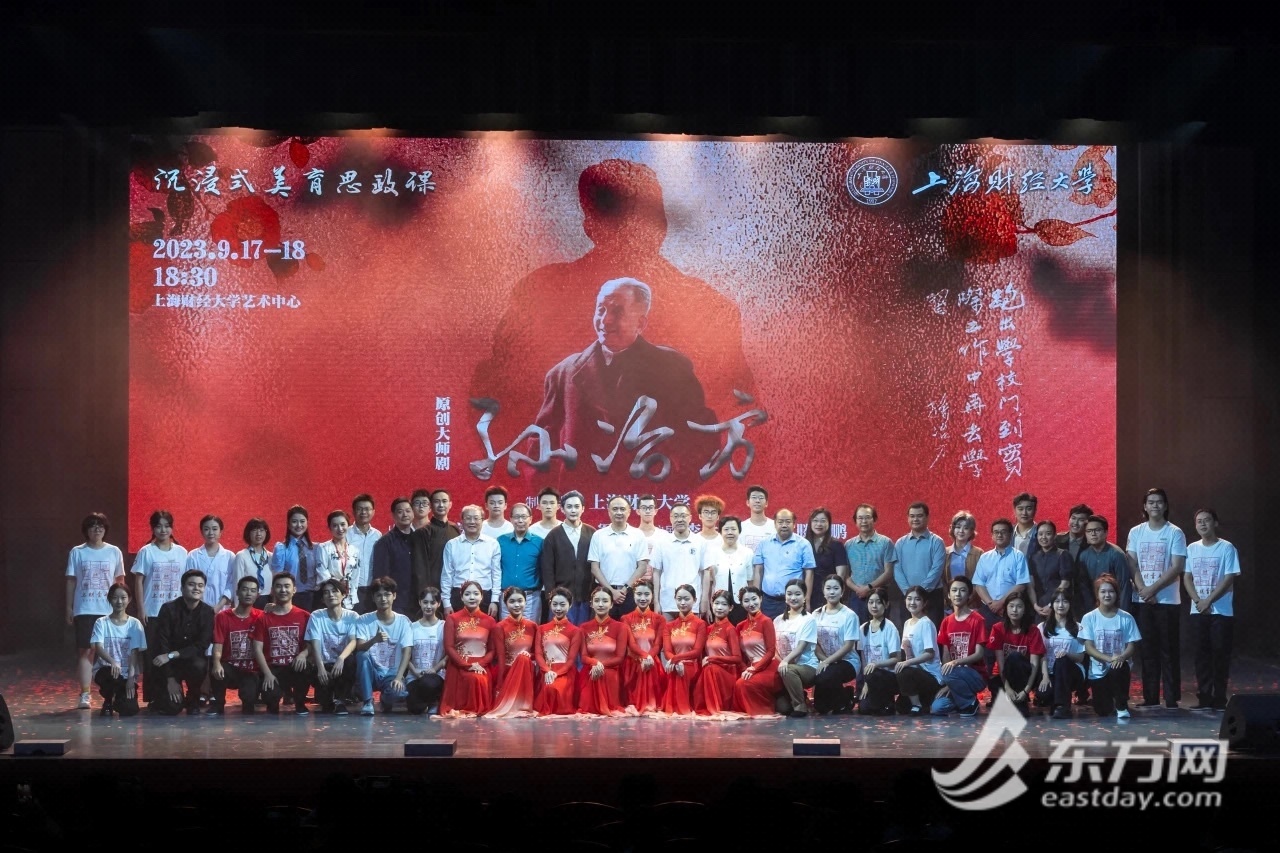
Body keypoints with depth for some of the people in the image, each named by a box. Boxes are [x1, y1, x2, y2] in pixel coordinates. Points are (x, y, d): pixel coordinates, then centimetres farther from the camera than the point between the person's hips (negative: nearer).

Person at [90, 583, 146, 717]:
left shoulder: (134, 624, 2)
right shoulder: (101, 623, 0)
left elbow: (134, 653, -4)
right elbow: (98, 648, -13)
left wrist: (131, 678, -17)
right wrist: (112, 662, -34)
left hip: (127, 674, 1)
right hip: (105, 670, -1)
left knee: (129, 709, -21)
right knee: (111, 673, -39)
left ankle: (119, 698, 19)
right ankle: (108, 701, -4)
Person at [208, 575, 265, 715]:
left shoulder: (261, 617, 2)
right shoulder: (222, 617, 0)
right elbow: (218, 646, -9)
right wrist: (217, 663, -28)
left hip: (251, 670, 0)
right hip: (229, 668, 0)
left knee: (249, 696, -29)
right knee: (217, 669, -34)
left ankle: (248, 703, 11)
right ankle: (217, 703, -7)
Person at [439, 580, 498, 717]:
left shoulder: (489, 621, 10)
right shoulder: (452, 619, 4)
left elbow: (493, 650, 8)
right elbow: (448, 648, -3)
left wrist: (480, 664, -13)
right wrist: (468, 665, -14)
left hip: (482, 668, 2)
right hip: (459, 668, -2)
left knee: (481, 680, -31)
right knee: (472, 679, -32)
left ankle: (480, 709, -8)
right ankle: (462, 709, -12)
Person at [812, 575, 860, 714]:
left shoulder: (849, 615, -7)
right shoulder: (817, 614, 5)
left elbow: (848, 646, -12)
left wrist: (827, 661, -18)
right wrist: (824, 661, -14)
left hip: (847, 661, -4)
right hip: (825, 662, 4)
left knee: (824, 678, -34)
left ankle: (844, 702, -3)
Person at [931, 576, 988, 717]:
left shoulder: (977, 620, -7)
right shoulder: (946, 622, 9)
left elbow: (979, 654, -12)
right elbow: (946, 655, 6)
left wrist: (956, 662, -28)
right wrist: (947, 684, -6)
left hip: (976, 674, -4)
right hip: (954, 675, 4)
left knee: (951, 673, -37)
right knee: (938, 708, -20)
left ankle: (970, 702, -9)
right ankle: (961, 699, 12)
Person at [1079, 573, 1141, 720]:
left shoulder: (1126, 618, -2)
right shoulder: (1089, 618, -4)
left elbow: (1131, 646, -4)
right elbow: (1088, 647, -8)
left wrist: (1121, 657, -26)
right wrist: (1109, 658, -23)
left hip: (1119, 666, -1)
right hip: (1098, 670, 1)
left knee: (1118, 669, -39)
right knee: (1103, 711, -2)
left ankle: (1121, 707, -18)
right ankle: (1110, 702, 37)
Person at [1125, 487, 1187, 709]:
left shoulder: (1175, 533, -2)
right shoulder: (1136, 532, 8)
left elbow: (1177, 568, -8)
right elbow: (1132, 564, 5)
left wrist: (1153, 589, -14)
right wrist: (1142, 589, -10)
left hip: (1168, 601, -3)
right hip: (1142, 600, 3)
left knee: (1169, 651, -2)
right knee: (1147, 650, 5)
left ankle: (1172, 698, 1)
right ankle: (1150, 697, 10)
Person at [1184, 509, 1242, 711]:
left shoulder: (1227, 548, -5)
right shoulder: (1192, 548, 9)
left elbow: (1229, 578, -10)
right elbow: (1187, 577, 8)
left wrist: (1208, 601, -15)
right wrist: (1197, 600, -8)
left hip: (1222, 611, -4)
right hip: (1198, 611, 4)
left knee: (1220, 654, -2)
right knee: (1202, 654, 4)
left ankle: (1219, 700, 2)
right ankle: (1204, 698, 9)